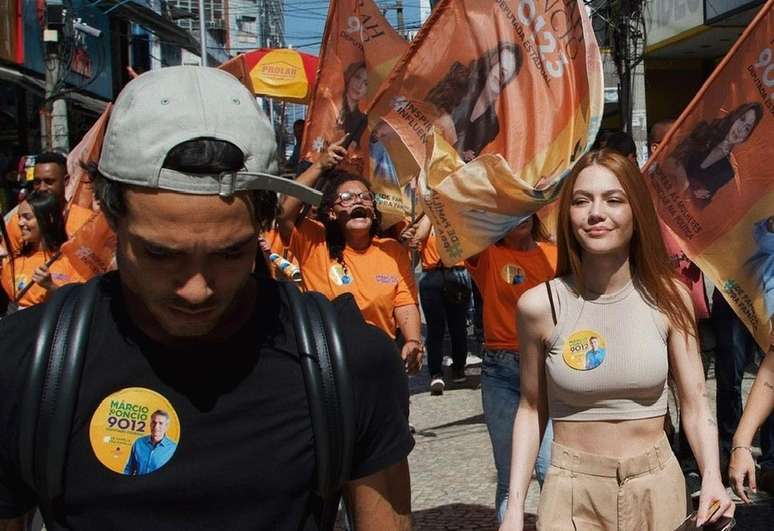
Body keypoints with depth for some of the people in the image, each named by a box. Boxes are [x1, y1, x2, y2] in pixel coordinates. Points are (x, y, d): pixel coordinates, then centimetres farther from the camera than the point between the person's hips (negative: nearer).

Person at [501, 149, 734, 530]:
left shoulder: (668, 298, -7)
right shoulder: (540, 305, -10)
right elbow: (531, 410, 0)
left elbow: (695, 404, -3)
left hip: (657, 488, 2)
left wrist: (712, 479, -19)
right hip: (572, 495, -1)